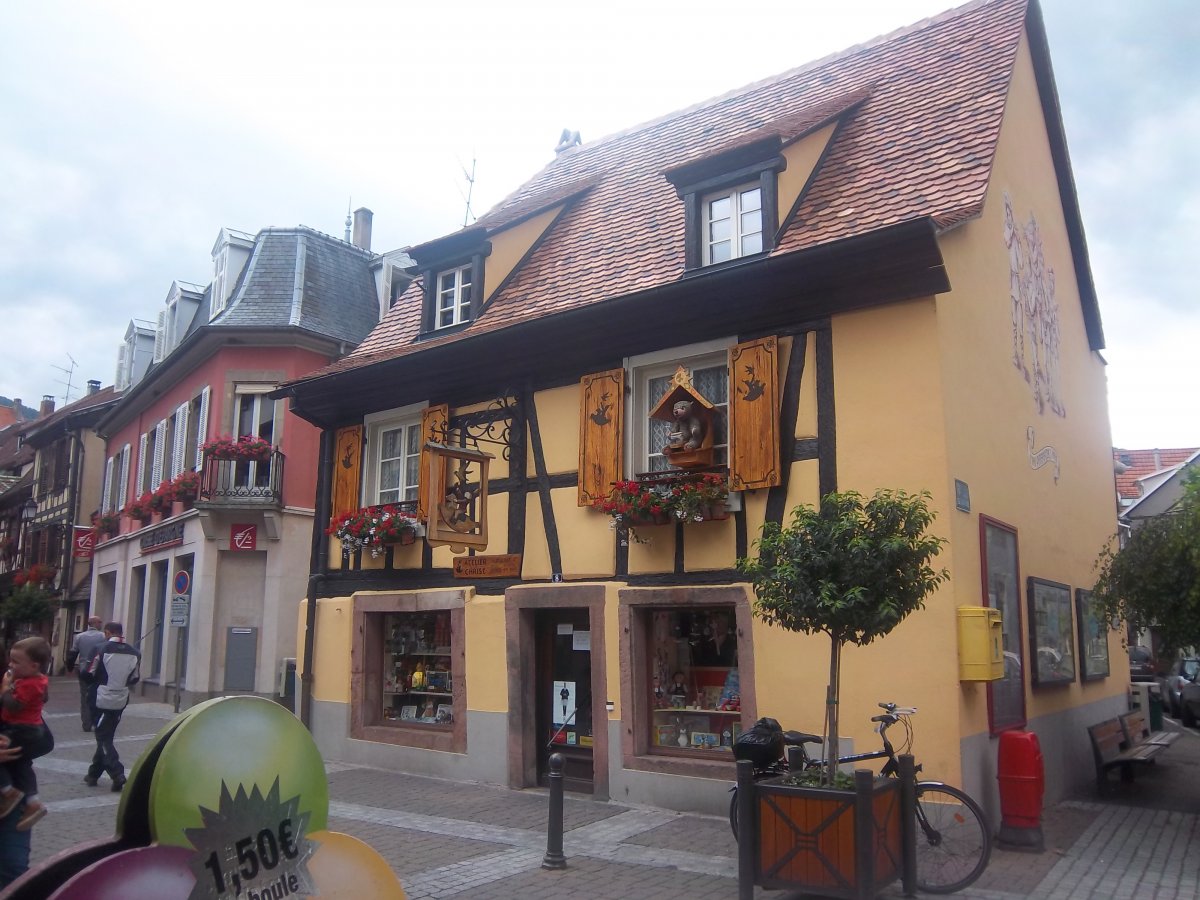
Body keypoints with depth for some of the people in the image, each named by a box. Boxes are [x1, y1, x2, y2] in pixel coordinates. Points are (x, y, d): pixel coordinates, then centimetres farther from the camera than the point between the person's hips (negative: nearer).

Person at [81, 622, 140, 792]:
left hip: (102, 700, -4)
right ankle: (94, 774, 26)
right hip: (120, 701, 4)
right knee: (107, 736, 17)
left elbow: (90, 674, -8)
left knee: (103, 738, 0)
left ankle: (117, 774, -13)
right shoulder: (134, 653, 0)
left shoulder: (102, 649, -12)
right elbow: (134, 678, 6)